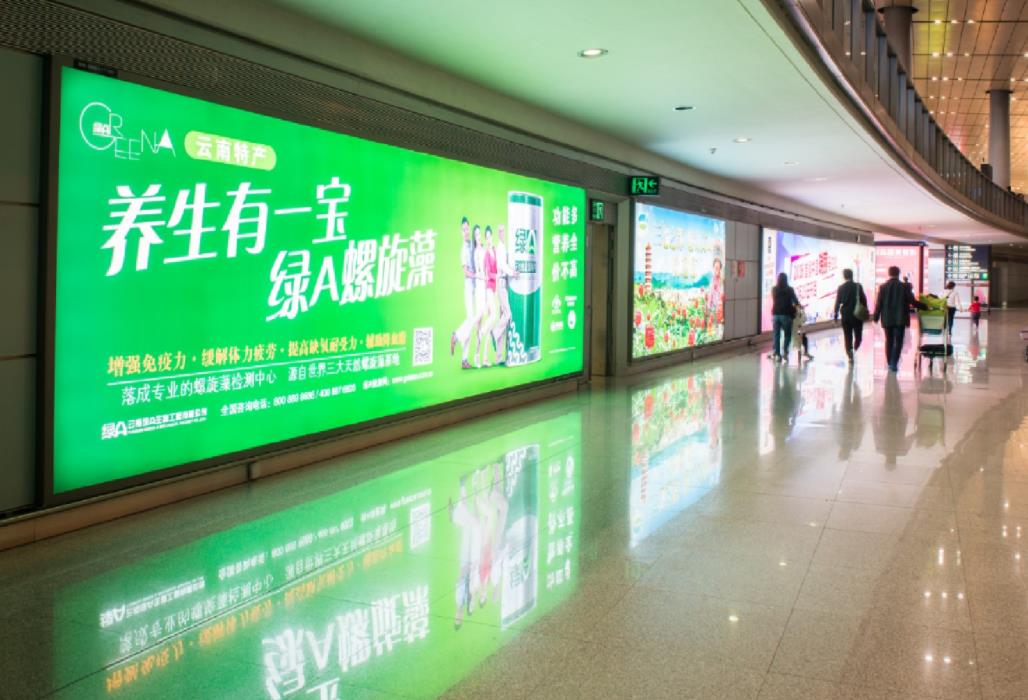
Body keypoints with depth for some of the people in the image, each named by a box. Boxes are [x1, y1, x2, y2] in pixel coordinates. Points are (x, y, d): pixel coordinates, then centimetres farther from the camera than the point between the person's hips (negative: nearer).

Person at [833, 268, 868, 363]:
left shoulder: (841, 288, -1)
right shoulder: (858, 286, -4)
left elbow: (837, 302, 0)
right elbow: (864, 300, -3)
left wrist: (836, 315, 7)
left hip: (845, 315, 1)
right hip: (857, 315, -1)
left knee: (847, 336, 7)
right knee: (858, 335, 9)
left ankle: (849, 354, -1)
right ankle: (855, 348, -15)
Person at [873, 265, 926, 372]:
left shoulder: (883, 287, -2)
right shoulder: (904, 287, -6)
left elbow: (878, 304, -2)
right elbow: (913, 302, -4)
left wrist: (876, 318, 6)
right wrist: (925, 307, 9)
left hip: (887, 319, 2)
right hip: (900, 319, -2)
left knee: (889, 342, 12)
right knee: (898, 342, 0)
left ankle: (890, 364, 15)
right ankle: (894, 363, -10)